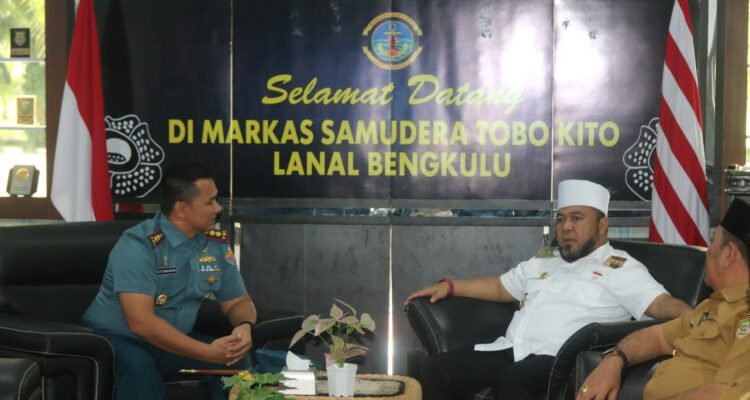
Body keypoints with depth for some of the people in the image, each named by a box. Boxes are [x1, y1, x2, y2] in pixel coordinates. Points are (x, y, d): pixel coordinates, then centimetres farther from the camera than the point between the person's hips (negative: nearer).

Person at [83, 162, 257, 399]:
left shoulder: (217, 244, -1)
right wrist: (207, 352, -34)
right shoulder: (139, 245, -22)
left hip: (174, 342, 6)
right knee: (139, 365, -37)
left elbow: (238, 301, 9)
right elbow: (141, 322, -30)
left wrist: (244, 326, -17)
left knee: (236, 358, -17)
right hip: (118, 338, -6)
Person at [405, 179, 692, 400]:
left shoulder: (621, 269, 6)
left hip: (558, 360, -7)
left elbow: (659, 304, -7)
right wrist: (449, 286, 31)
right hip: (511, 350, 7)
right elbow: (500, 288, 39)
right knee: (435, 369, -13)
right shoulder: (542, 262, 29)